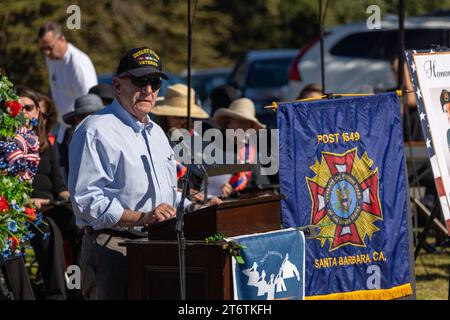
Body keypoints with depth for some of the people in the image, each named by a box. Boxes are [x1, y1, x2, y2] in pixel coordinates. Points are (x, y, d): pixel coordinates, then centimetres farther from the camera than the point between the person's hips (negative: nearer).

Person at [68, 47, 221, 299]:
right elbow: (86, 201, -16)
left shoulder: (156, 133, 22)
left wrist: (196, 209, 12)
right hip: (113, 251, -8)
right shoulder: (96, 131, -7)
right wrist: (141, 218, -22)